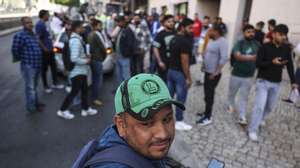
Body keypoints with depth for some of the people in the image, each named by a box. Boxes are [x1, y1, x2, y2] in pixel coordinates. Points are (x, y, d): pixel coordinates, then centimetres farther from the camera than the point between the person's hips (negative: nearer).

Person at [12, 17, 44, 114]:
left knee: (34, 86, 21)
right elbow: (15, 50, -15)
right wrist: (20, 58, 1)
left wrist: (38, 62, 14)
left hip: (37, 65, 8)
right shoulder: (20, 35, -16)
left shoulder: (33, 34, 10)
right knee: (30, 87, 2)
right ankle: (31, 108, 16)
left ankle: (36, 103, 38)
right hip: (28, 66, -8)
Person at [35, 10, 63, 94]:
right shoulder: (39, 24, -17)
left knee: (53, 66, 15)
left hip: (50, 50, 9)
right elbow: (38, 39, -21)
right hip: (45, 51, -9)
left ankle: (55, 83, 27)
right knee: (44, 69, 4)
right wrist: (45, 49, -19)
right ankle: (46, 86, 16)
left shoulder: (43, 24, 12)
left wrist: (51, 46, 15)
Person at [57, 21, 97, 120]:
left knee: (84, 90, 16)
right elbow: (74, 59, -30)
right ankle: (62, 110, 14)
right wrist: (86, 61, -17)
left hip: (81, 70, 10)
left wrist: (85, 57, 6)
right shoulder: (75, 41, -22)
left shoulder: (77, 38, 11)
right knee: (74, 91, 0)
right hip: (77, 71, -10)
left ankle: (86, 109, 29)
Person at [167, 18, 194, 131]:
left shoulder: (174, 39, 11)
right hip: (180, 73, -9)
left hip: (171, 70, 9)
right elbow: (184, 61, -21)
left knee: (169, 95, 16)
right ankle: (179, 122, 17)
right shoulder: (185, 41, -18)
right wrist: (188, 77, -16)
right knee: (181, 98, 4)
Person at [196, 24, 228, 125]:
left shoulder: (222, 42, -17)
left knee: (209, 95, -3)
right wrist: (204, 66, 14)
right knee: (207, 94, 16)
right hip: (207, 72, 9)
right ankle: (207, 112, 31)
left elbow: (224, 59, -24)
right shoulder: (211, 41, 11)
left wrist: (215, 73, -24)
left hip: (214, 74, -9)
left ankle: (208, 117, 8)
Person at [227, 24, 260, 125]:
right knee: (232, 93, 19)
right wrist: (252, 57, -39)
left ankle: (242, 117, 14)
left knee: (244, 97, 7)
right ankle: (231, 105, 47)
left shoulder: (257, 44, 0)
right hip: (236, 75, -1)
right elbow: (238, 56, -29)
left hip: (249, 76, 2)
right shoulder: (239, 43, -12)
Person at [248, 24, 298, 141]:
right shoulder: (265, 47, -11)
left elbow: (290, 65, 6)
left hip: (276, 83, 5)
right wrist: (272, 62, -29)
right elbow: (257, 64, -14)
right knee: (259, 106, -8)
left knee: (270, 106, 16)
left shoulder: (287, 48, 2)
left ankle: (261, 118, 44)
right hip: (263, 81, -5)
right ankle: (252, 130, 1)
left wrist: (293, 81, 1)